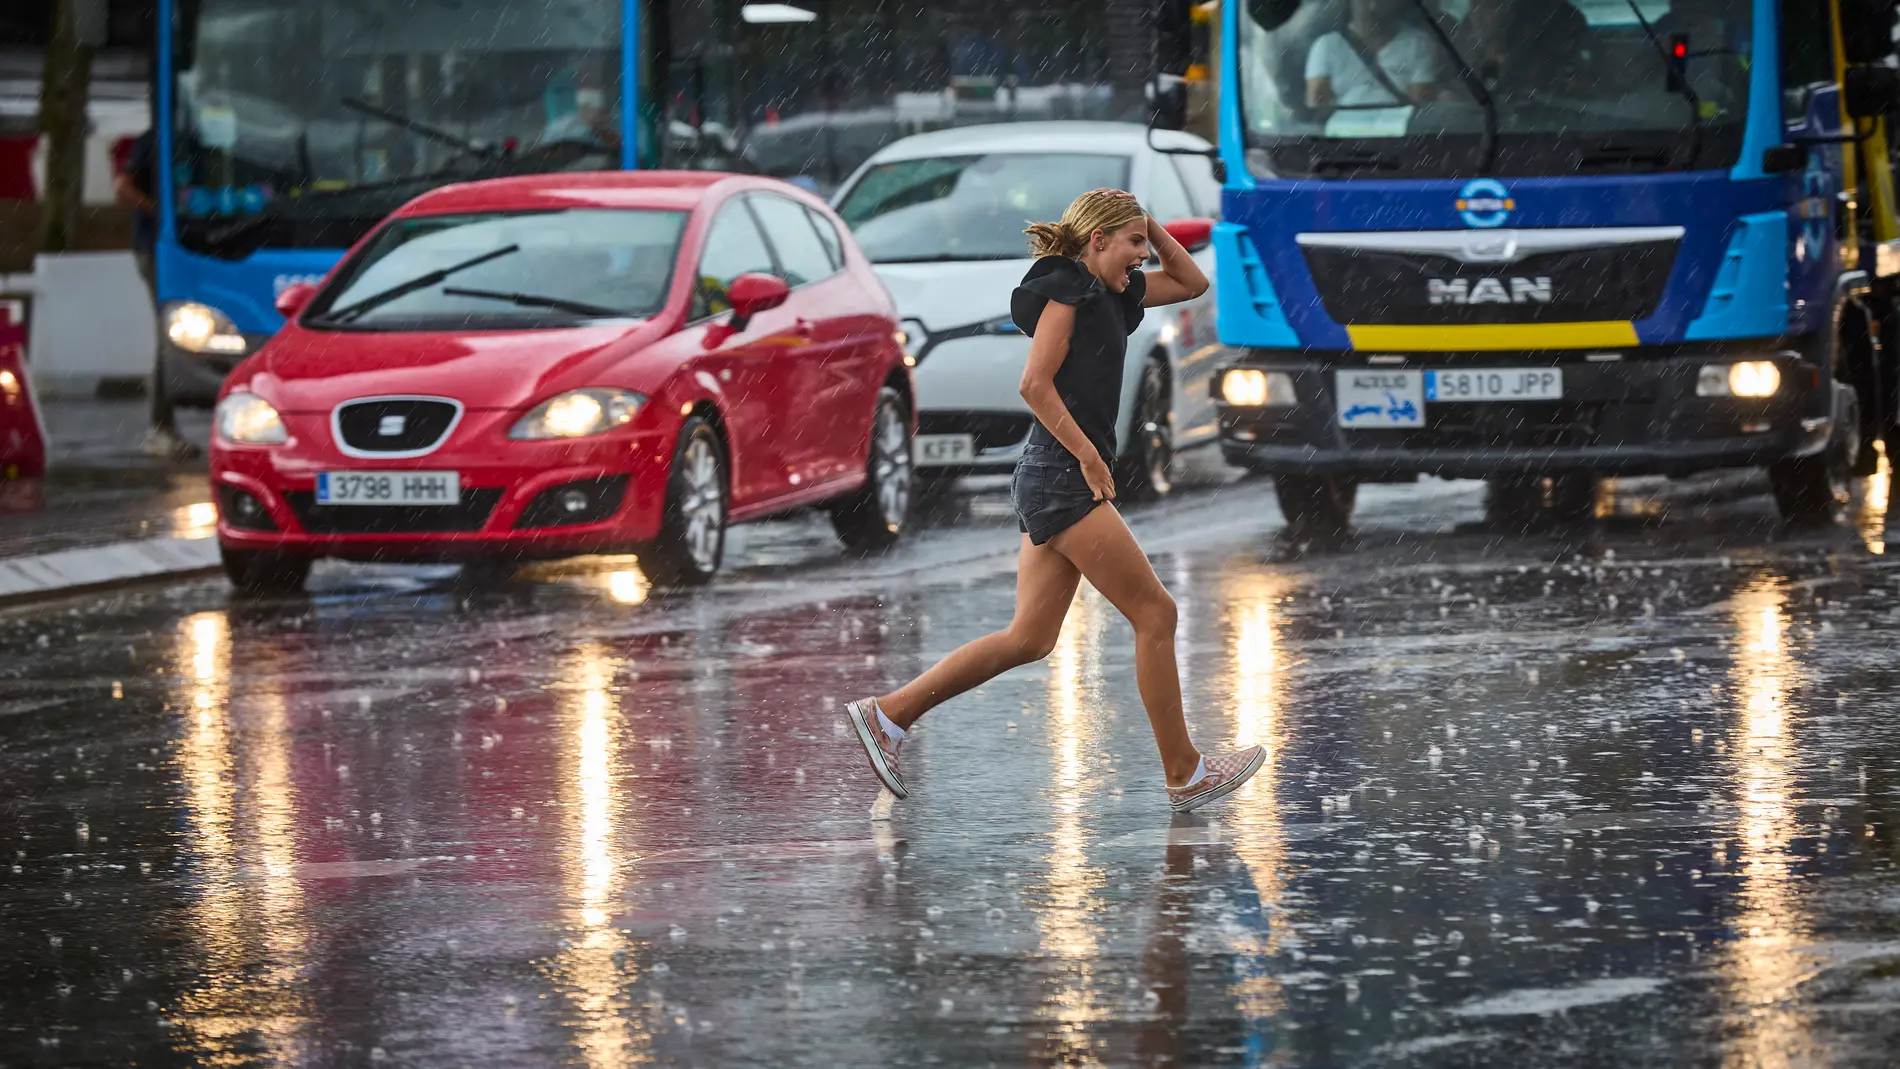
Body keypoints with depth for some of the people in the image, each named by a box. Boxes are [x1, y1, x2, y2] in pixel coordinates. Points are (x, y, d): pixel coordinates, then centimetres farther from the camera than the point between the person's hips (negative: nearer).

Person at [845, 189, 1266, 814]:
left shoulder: (1109, 293, 18)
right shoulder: (1069, 288, -9)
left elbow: (1192, 283, 29)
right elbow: (1036, 383, -17)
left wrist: (1150, 226, 16)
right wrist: (1088, 456, -18)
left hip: (1051, 482, 10)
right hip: (1062, 476, -10)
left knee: (1030, 639, 7)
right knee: (1155, 613, -5)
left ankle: (888, 715, 5)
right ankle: (1185, 775, 0)